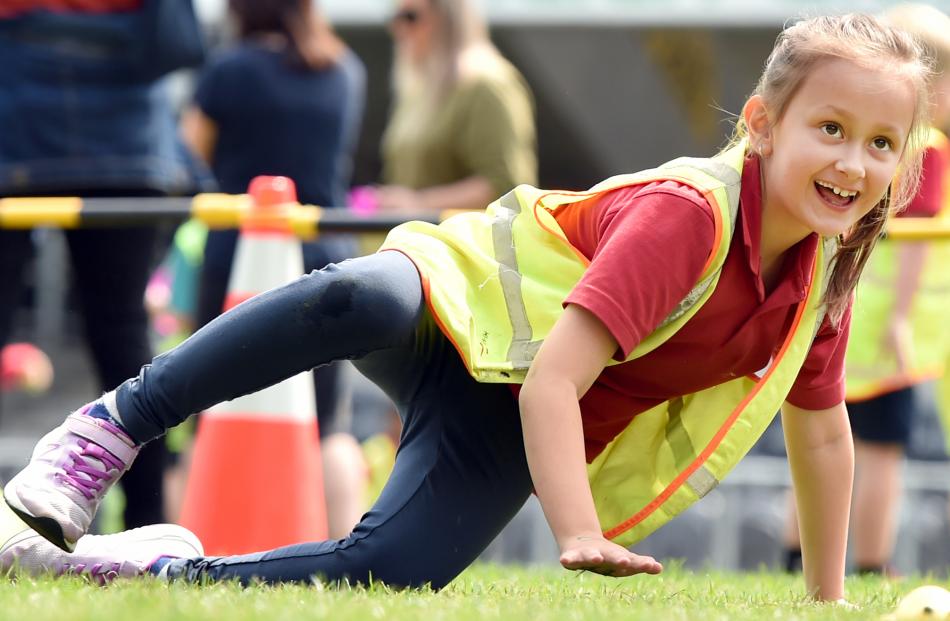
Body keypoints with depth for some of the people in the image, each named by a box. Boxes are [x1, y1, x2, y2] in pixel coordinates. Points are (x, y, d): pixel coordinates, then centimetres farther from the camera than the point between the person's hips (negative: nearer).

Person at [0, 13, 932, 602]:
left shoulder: (823, 276, -6)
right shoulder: (687, 214, -26)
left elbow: (823, 432, 12)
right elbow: (551, 381, -32)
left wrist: (828, 603, 15)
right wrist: (583, 542, -40)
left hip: (505, 434, 5)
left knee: (382, 574, -25)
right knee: (352, 301, -42)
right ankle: (114, 426, -25)